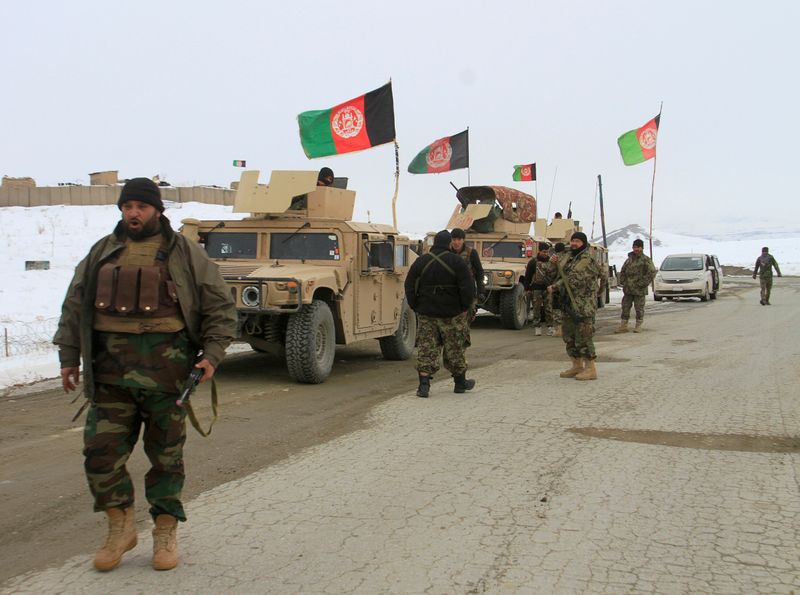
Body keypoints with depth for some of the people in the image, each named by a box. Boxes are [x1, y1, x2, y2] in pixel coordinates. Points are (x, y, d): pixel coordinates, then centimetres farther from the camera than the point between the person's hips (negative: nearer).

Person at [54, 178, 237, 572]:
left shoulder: (185, 254, 5)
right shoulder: (101, 253, 14)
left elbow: (220, 306, 5)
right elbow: (74, 306, 19)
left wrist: (212, 353, -6)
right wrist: (68, 356, 13)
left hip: (165, 365, -3)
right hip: (110, 366, 3)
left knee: (166, 452, 5)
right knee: (101, 451, 0)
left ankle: (166, 532, 19)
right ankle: (120, 527, 20)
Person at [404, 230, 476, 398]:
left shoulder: (420, 262, 2)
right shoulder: (457, 262, -7)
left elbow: (410, 287, 3)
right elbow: (468, 287, -11)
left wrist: (416, 307, 9)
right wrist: (465, 307, 0)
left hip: (426, 313, 2)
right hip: (452, 314, -2)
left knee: (426, 348, 4)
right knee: (455, 348, 11)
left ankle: (424, 384, -6)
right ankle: (460, 382, 25)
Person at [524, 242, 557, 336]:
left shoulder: (551, 261, 8)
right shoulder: (533, 262, -3)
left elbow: (555, 274, 16)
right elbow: (527, 276, -1)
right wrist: (527, 288, -4)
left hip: (548, 288, 3)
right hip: (536, 288, -3)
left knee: (549, 309, 0)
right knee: (537, 309, 2)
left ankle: (550, 327, 2)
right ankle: (537, 328, 7)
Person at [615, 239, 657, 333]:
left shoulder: (646, 260, -4)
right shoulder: (629, 259, 13)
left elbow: (652, 272, -13)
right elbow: (622, 271, 23)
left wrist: (642, 283, -16)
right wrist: (622, 282, 8)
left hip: (639, 290, -5)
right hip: (628, 289, 5)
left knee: (639, 308, 3)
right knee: (625, 307, 5)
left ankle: (638, 325, 14)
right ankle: (623, 326, 10)